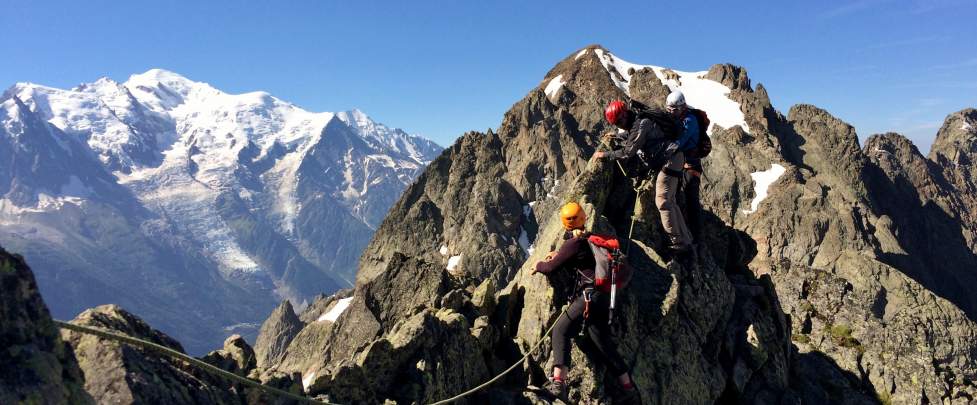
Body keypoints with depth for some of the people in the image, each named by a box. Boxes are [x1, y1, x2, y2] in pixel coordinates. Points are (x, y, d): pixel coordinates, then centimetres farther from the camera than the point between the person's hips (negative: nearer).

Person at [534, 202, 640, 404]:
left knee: (561, 330, -8)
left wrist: (538, 265, 20)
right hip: (604, 297, 8)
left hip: (590, 295, -8)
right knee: (603, 343, 14)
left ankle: (558, 383, -22)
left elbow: (552, 267, 0)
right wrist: (559, 254, 30)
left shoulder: (573, 243, -6)